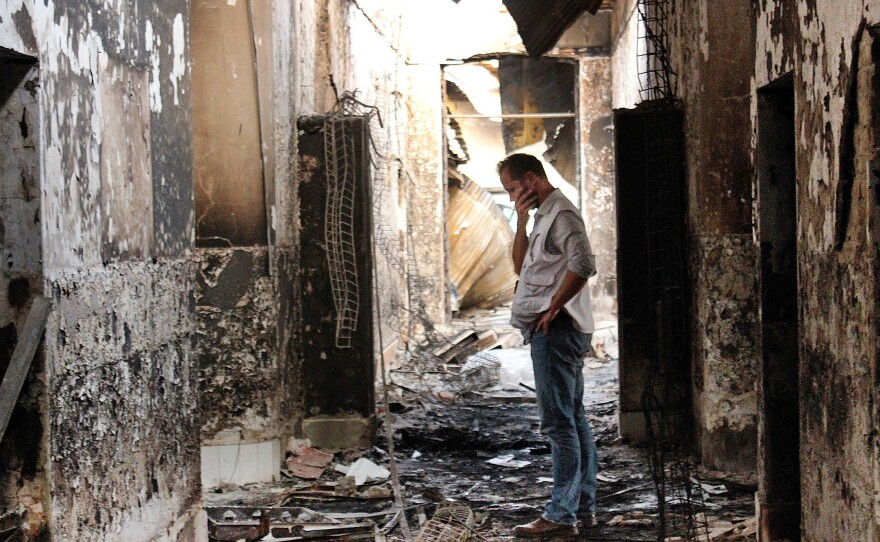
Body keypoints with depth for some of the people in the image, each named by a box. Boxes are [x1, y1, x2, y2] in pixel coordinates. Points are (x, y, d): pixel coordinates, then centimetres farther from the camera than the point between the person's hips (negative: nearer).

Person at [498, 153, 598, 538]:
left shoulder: (561, 213, -12)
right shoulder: (545, 215, 20)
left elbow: (583, 265, -25)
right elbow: (520, 267, 18)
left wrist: (552, 307, -19)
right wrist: (521, 221, 7)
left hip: (556, 330, -11)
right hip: (557, 333, 11)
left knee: (559, 423, -9)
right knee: (574, 421, 14)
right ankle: (583, 505, 21)